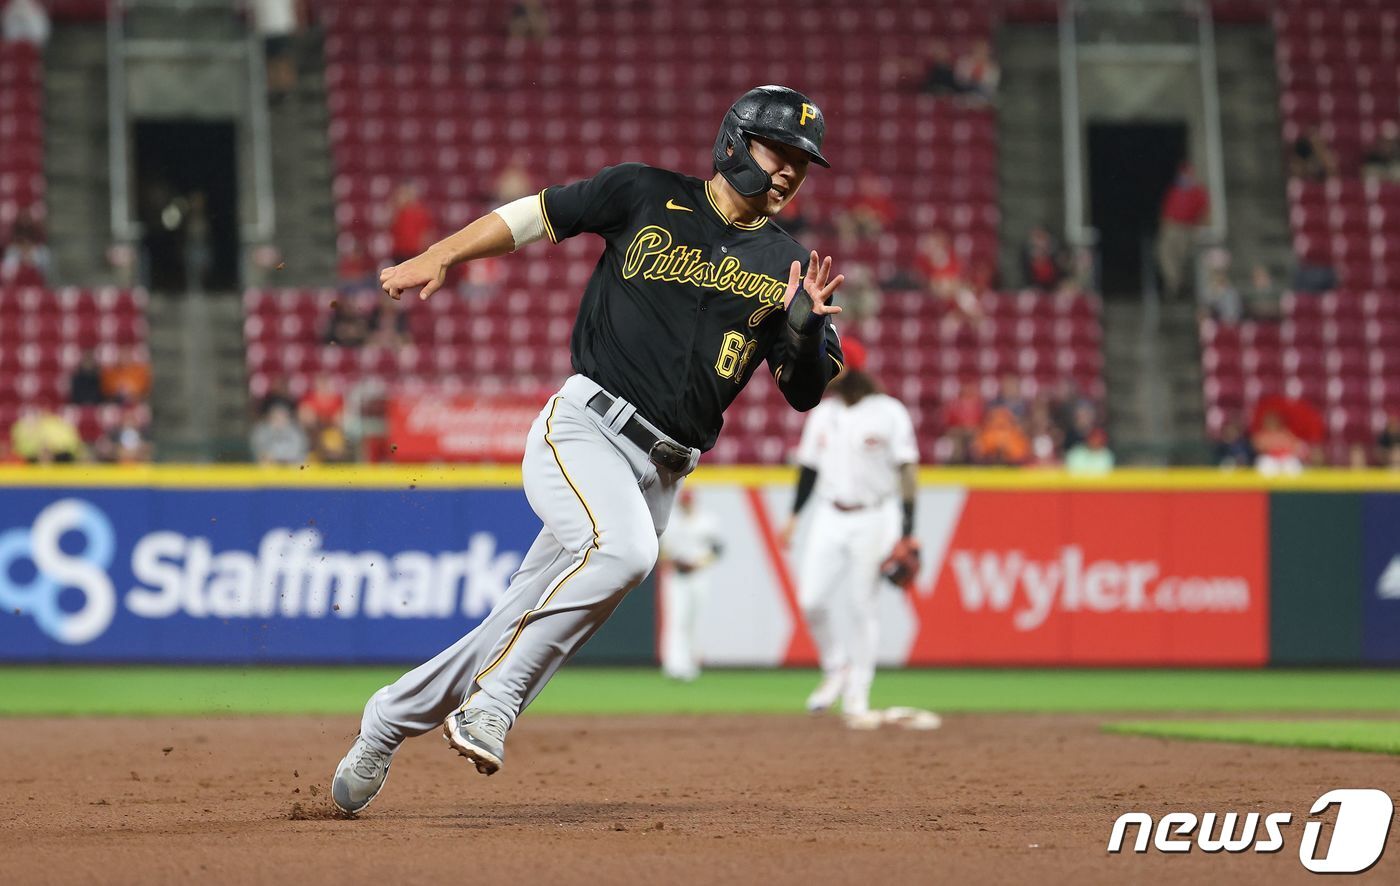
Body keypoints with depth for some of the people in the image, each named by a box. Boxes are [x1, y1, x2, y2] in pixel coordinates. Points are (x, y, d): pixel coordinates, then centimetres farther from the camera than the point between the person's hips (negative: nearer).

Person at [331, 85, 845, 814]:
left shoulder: (786, 265, 10)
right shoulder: (647, 196, 4)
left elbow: (807, 393, 7)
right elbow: (537, 214, 11)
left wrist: (804, 327, -13)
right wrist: (440, 256, 0)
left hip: (658, 472, 4)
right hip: (582, 428, -4)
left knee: (527, 628, 2)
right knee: (621, 549, -34)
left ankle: (392, 718, 21)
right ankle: (491, 701, -25)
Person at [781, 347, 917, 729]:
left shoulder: (889, 413, -6)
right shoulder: (823, 413, 10)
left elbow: (908, 470, -7)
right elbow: (810, 466, 17)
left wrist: (907, 531, -13)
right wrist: (794, 514, 8)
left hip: (874, 520, -4)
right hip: (829, 518, 5)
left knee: (863, 607, -4)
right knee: (812, 599, -8)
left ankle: (857, 699, 3)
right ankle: (835, 669, 17)